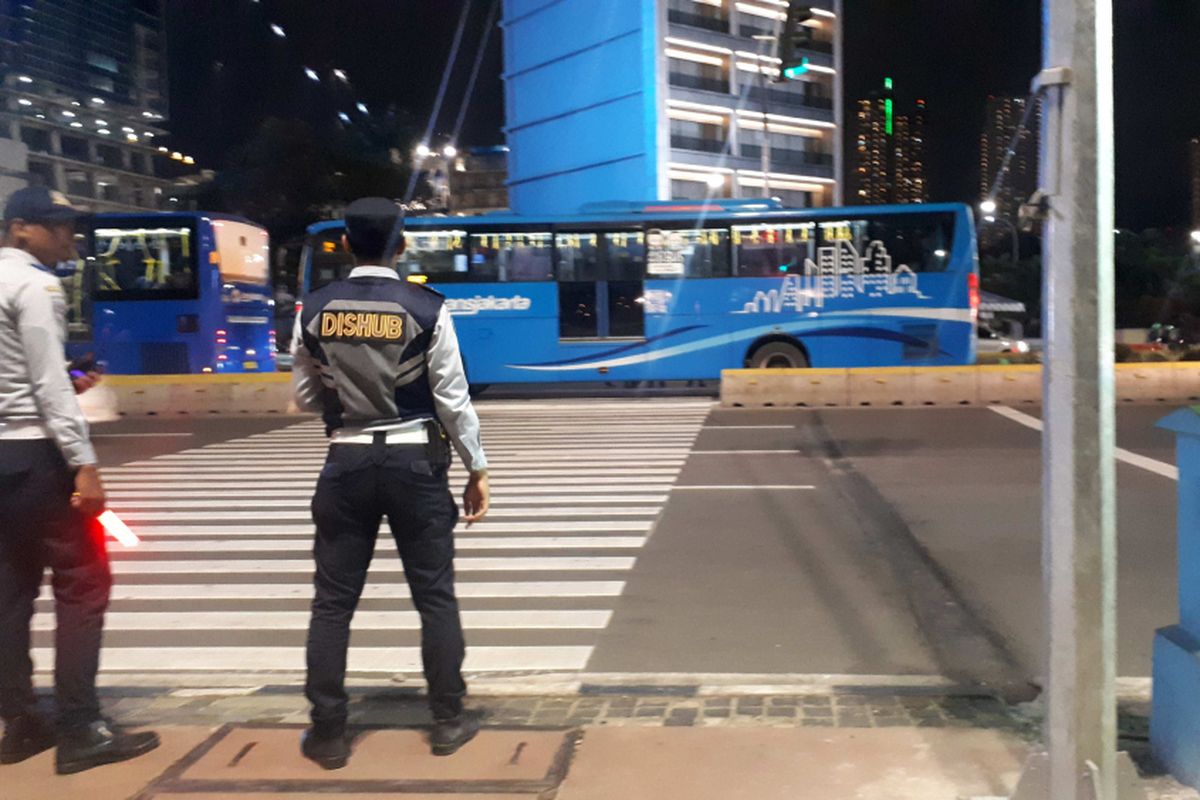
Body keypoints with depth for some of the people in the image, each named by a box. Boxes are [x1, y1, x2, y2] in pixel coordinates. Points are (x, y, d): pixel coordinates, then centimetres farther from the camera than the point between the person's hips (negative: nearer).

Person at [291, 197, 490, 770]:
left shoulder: (314, 310, 0)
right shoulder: (427, 309, -8)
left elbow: (305, 398, 8)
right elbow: (452, 399, -6)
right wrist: (476, 470, 3)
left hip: (347, 463, 2)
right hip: (415, 463, -1)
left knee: (333, 601, 9)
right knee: (435, 595, 10)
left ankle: (328, 733, 15)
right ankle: (448, 721, 19)